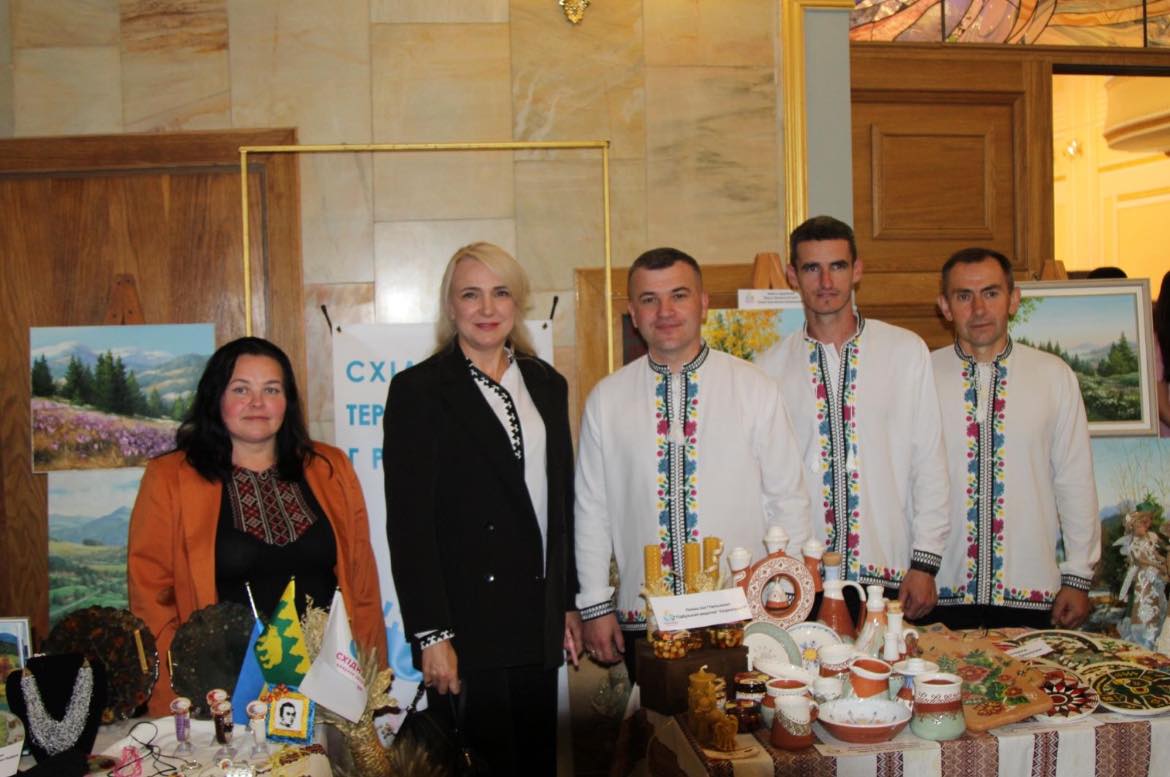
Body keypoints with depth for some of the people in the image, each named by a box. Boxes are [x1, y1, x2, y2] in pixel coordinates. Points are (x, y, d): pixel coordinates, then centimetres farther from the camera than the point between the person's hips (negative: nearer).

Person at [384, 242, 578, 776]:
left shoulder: (547, 385, 11)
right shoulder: (419, 389, -6)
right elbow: (408, 521, -10)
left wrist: (568, 603, 12)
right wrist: (431, 635, -14)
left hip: (538, 621, 5)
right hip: (467, 622, -5)